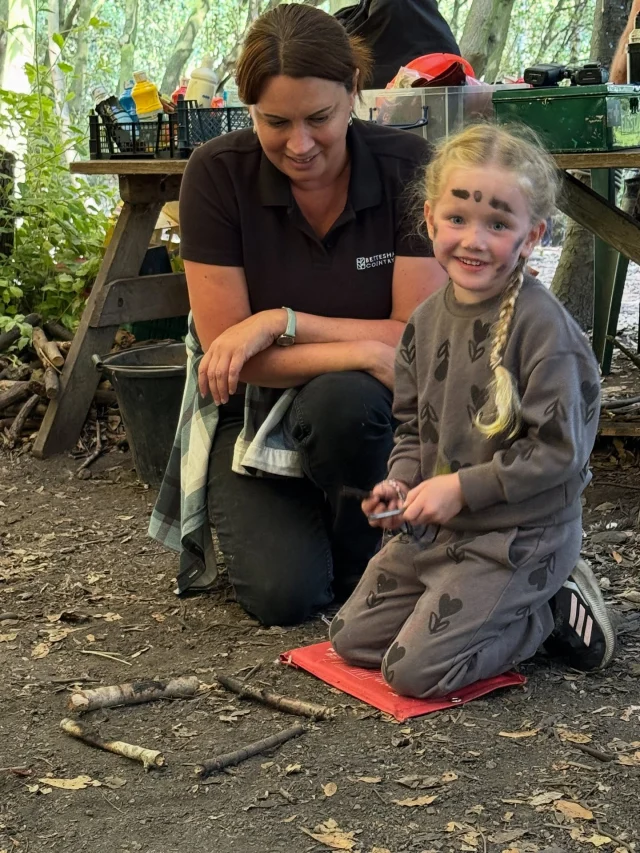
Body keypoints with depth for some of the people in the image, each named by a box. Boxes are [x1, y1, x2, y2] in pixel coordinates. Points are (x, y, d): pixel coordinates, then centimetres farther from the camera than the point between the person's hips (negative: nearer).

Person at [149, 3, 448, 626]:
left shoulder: (407, 167, -14)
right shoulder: (217, 173, -15)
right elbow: (228, 350, -16)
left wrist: (281, 321, -23)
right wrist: (363, 351, -28)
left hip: (362, 415, 0)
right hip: (254, 413, 0)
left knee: (341, 400, -36)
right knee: (282, 594, -21)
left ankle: (363, 567, -7)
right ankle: (247, 521, 15)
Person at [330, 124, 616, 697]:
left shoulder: (542, 326, -20)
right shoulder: (428, 319, 3)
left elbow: (557, 450, -21)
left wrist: (463, 487, -21)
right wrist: (403, 480, -4)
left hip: (519, 537, -8)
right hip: (436, 527, 8)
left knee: (415, 669, -13)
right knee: (353, 638, 11)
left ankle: (553, 611, 7)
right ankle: (512, 606, 20)